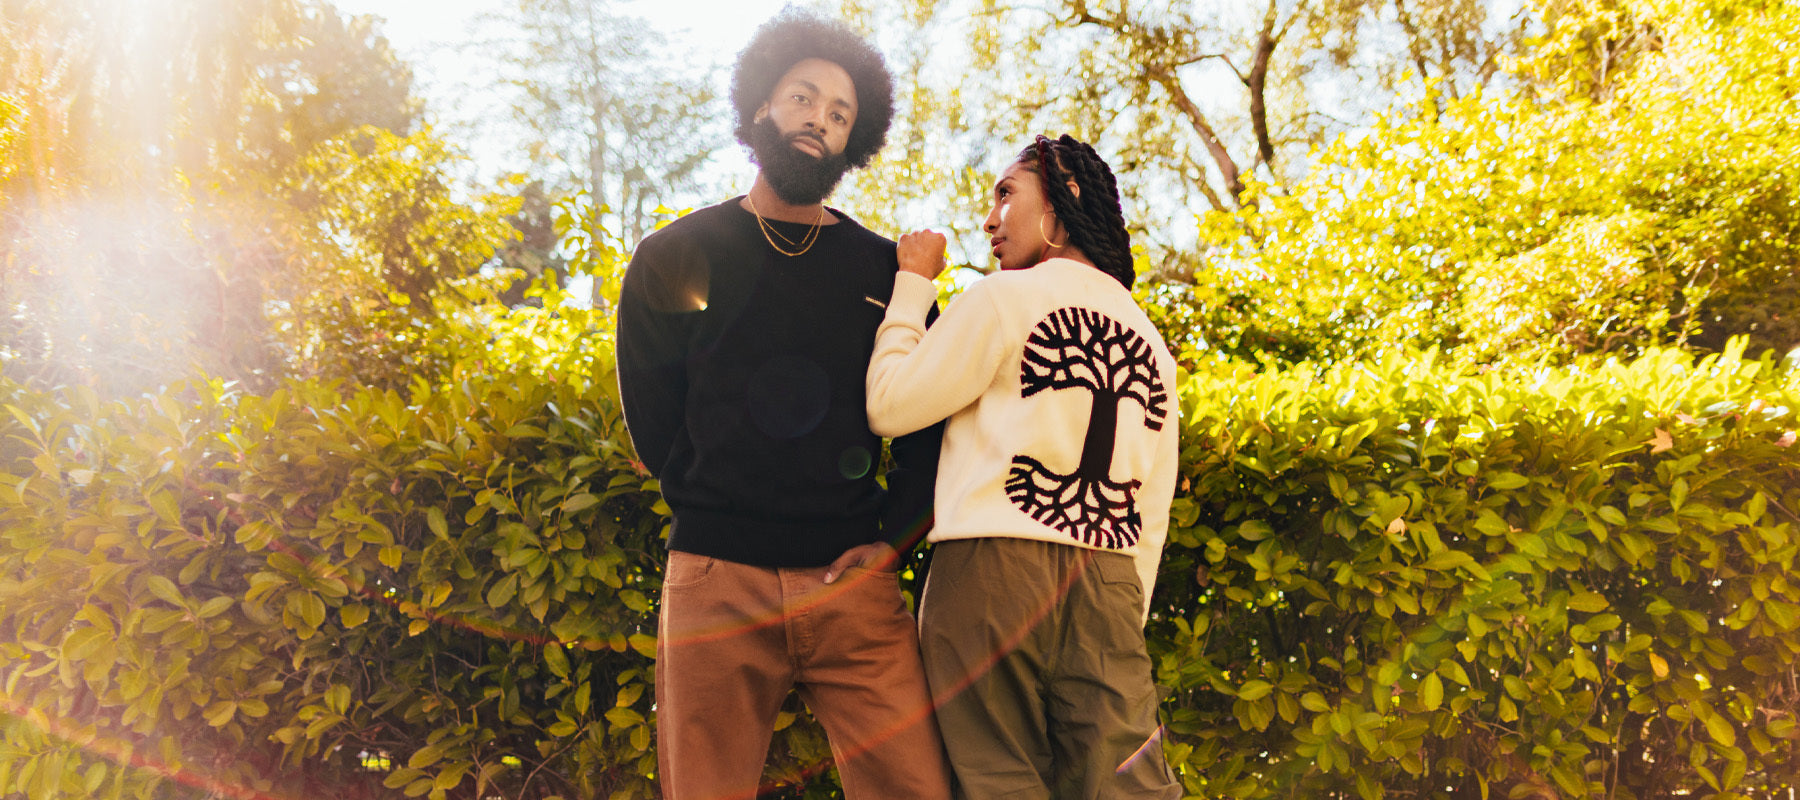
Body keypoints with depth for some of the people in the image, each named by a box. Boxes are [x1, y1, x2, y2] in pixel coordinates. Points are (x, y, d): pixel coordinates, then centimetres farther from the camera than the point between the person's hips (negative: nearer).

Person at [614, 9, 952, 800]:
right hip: (716, 580, 0)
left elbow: (930, 418, 12)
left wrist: (892, 536, 1)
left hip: (852, 586, 1)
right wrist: (720, 522, 5)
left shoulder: (884, 271, 11)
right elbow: (653, 425, 10)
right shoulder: (676, 258, 9)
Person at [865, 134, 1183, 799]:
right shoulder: (1152, 340, 17)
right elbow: (1152, 510, 16)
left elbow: (887, 407, -1)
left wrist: (912, 286, 9)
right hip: (1109, 586, 6)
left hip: (995, 569, -5)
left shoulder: (1003, 298, -3)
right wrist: (1127, 620, 21)